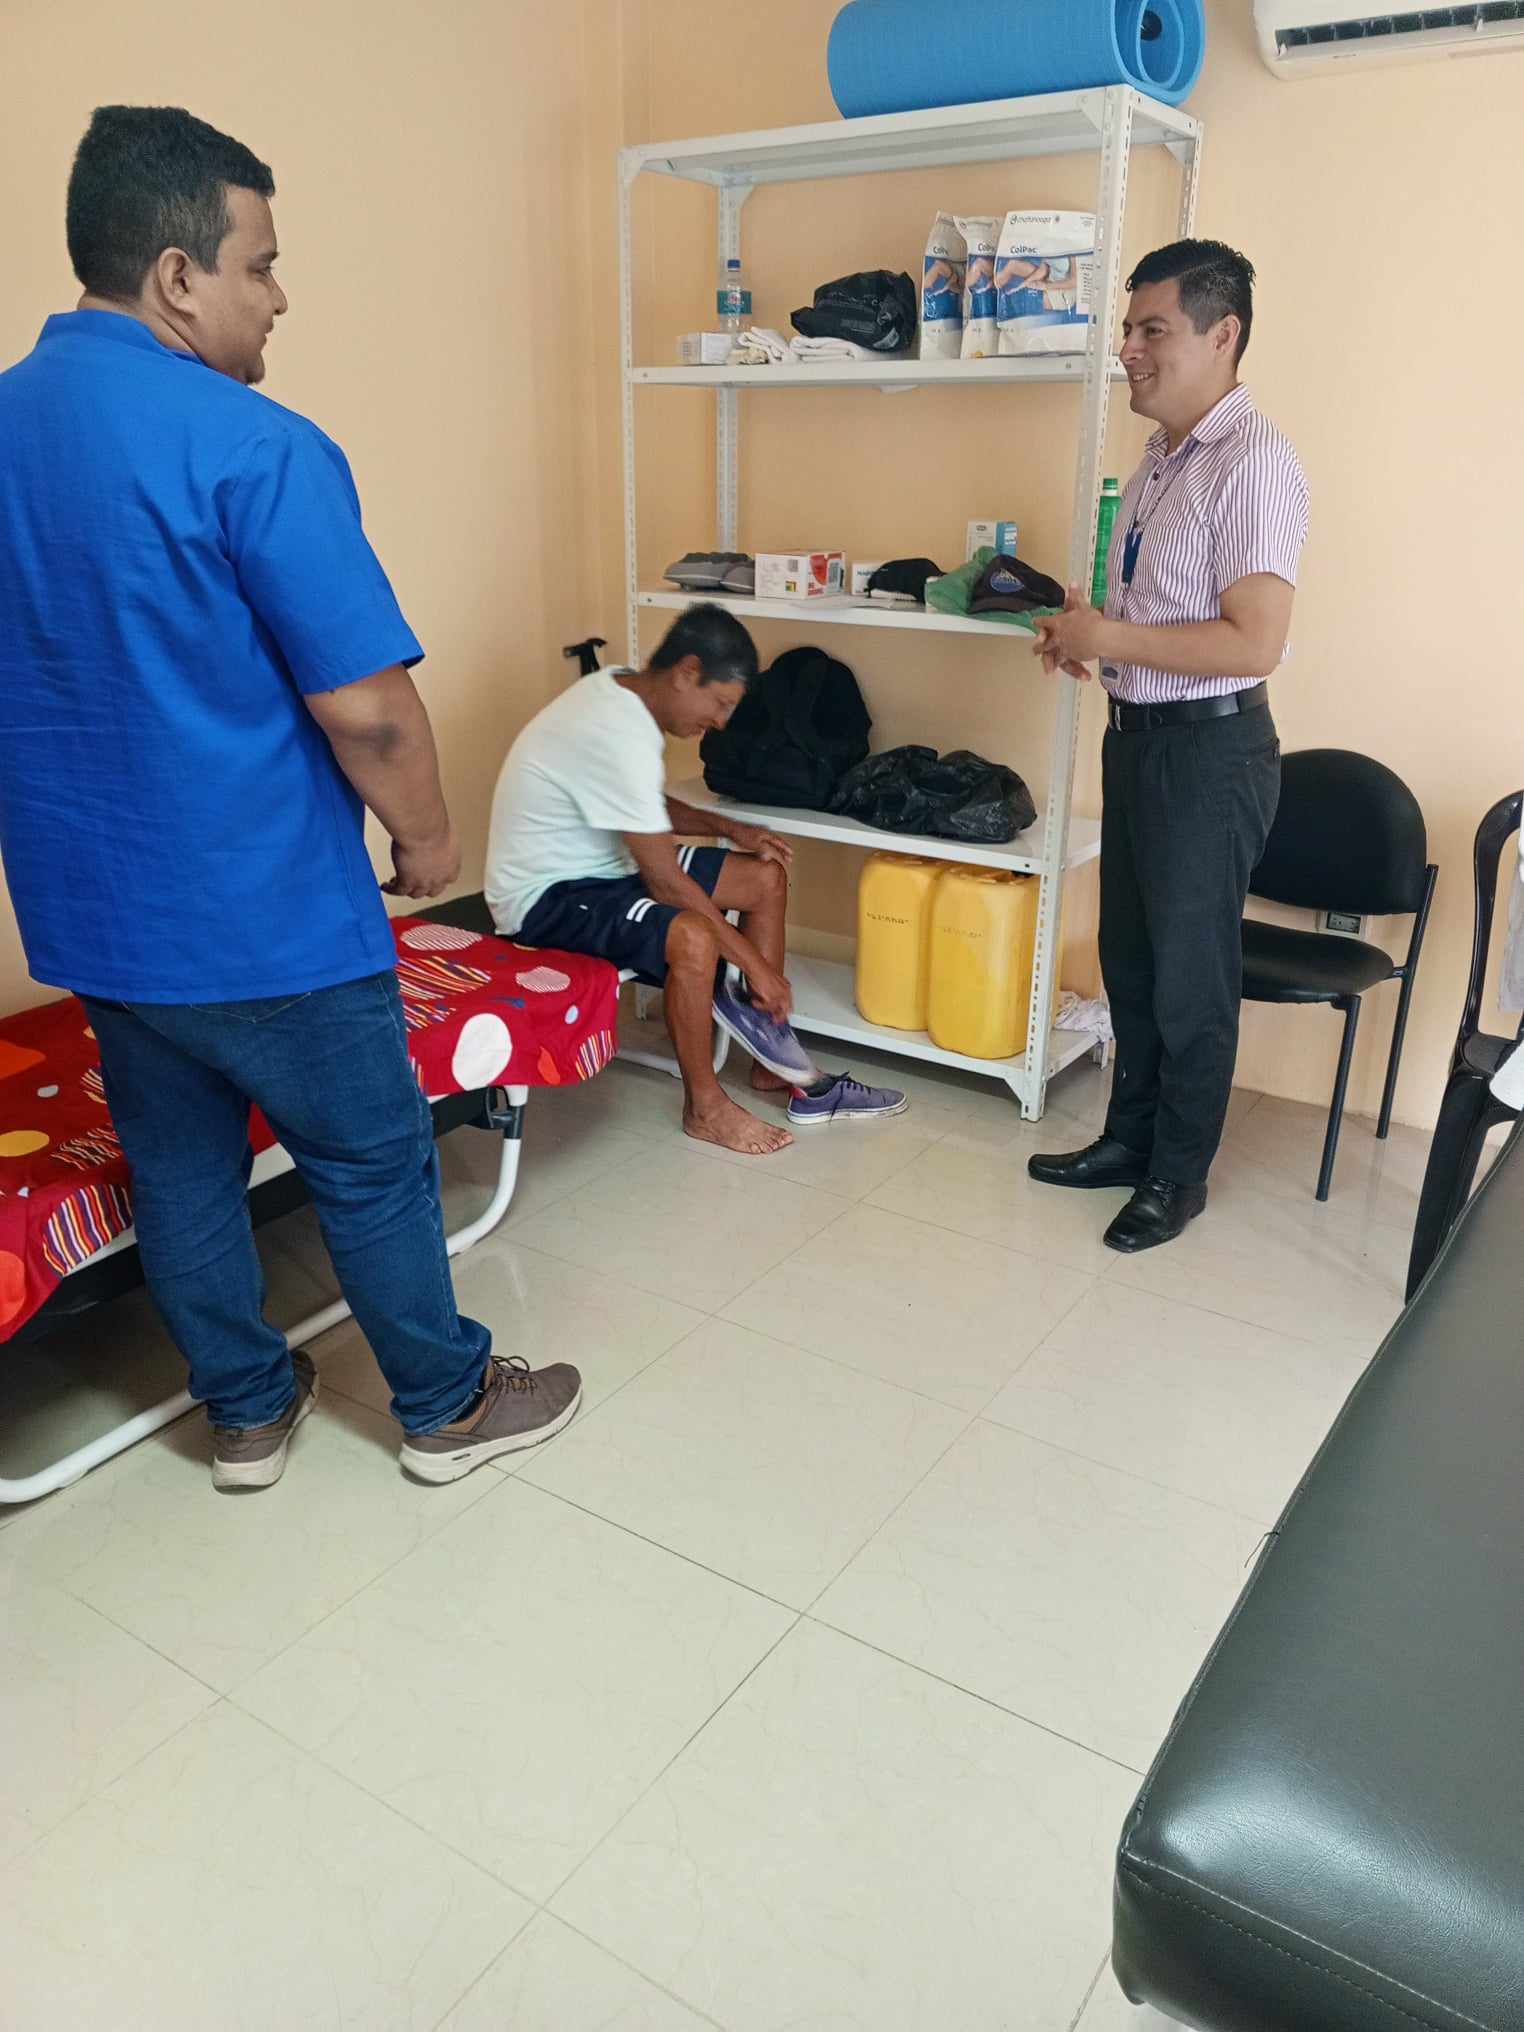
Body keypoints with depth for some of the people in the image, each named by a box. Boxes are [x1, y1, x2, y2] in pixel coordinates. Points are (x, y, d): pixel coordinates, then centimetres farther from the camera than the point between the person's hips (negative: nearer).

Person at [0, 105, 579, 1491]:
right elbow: (366, 708, -22)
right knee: (372, 1168, 10)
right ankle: (450, 1406, 28)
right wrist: (427, 838, -4)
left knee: (178, 1166, 18)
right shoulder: (253, 448, -20)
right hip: (265, 913, -7)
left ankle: (246, 1412, 35)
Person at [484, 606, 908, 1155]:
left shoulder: (620, 691, 1)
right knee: (692, 937, -36)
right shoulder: (617, 736, -28)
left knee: (766, 877, 4)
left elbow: (649, 809, 19)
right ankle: (705, 1106, -13)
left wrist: (729, 828, 3)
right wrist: (755, 963, -18)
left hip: (602, 865, 10)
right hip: (548, 895, -10)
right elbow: (667, 883, -26)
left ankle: (771, 1063, 10)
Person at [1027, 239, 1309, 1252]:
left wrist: (1109, 637, -19)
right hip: (1138, 732, 9)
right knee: (1129, 956, 17)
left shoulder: (1252, 463, -17)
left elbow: (1253, 642, -25)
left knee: (1189, 973, 4)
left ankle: (1178, 1175, 21)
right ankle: (1130, 1136, 34)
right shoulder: (1163, 457, 11)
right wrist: (1087, 633, 3)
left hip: (1209, 749, -9)